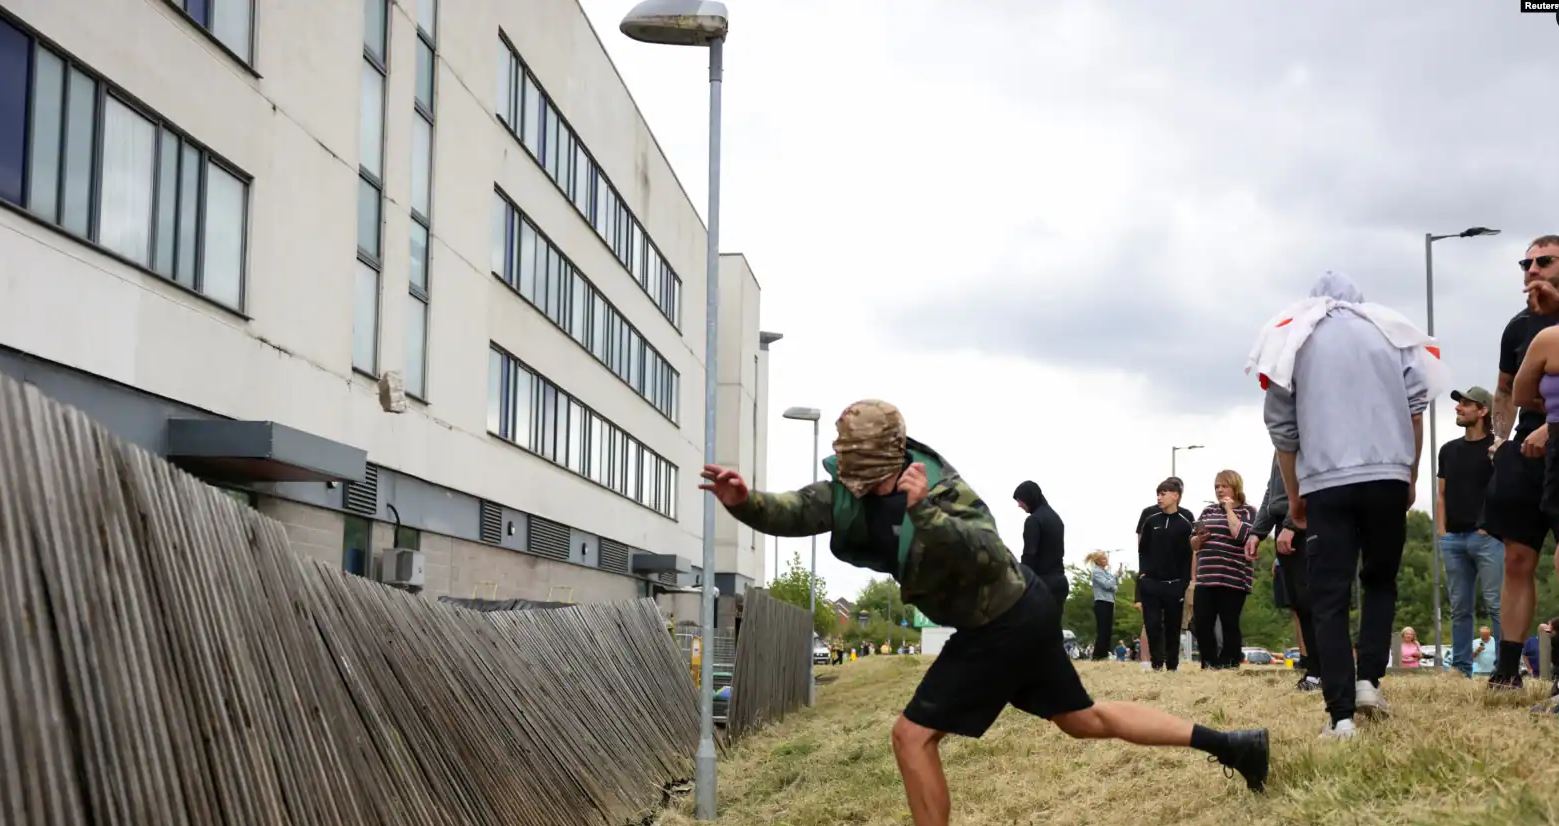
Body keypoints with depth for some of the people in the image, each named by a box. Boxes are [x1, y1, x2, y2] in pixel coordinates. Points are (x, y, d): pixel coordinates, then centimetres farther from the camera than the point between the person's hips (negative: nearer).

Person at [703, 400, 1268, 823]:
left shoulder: (940, 493, -27)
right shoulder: (853, 489, -4)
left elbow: (989, 555, -41)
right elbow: (792, 513, -10)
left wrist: (923, 512, -53)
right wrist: (743, 501, -30)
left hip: (1003, 626, -9)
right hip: (1024, 613, 9)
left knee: (913, 736, -7)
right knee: (1083, 719, 21)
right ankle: (1228, 744, 27)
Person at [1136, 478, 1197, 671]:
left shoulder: (1186, 519, -4)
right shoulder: (1149, 515, 1)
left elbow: (1190, 551, 0)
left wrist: (1188, 580, -4)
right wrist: (1142, 570, 3)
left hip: (1175, 582, -1)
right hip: (1151, 580, 1)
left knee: (1173, 626, 4)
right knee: (1152, 624, -3)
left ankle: (1172, 665, 13)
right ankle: (1156, 664, 7)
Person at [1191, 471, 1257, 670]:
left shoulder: (1247, 512, 3)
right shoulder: (1208, 511, 16)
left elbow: (1242, 536, -17)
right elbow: (1192, 545, 17)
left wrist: (1229, 510, -9)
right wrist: (1198, 539, -6)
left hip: (1233, 579, -5)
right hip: (1206, 578, 5)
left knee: (1229, 624, -1)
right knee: (1202, 624, 0)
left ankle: (1229, 664, 8)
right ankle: (1209, 664, 12)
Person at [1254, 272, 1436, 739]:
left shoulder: (1292, 337, 12)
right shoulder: (1391, 330, 15)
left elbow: (1281, 427, 10)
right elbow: (1415, 407, 8)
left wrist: (1293, 496, 19)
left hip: (1326, 482, -1)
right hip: (1388, 477, 1)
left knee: (1329, 600, 0)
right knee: (1380, 582, 20)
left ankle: (1341, 715, -8)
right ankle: (1369, 680, 5)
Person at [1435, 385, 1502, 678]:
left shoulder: (1497, 446, 0)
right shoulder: (1448, 450, 17)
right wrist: (1442, 532, 8)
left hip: (1486, 535, -5)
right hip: (1453, 538, 6)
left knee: (1496, 604, -9)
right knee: (1459, 608, 7)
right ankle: (1460, 670, 10)